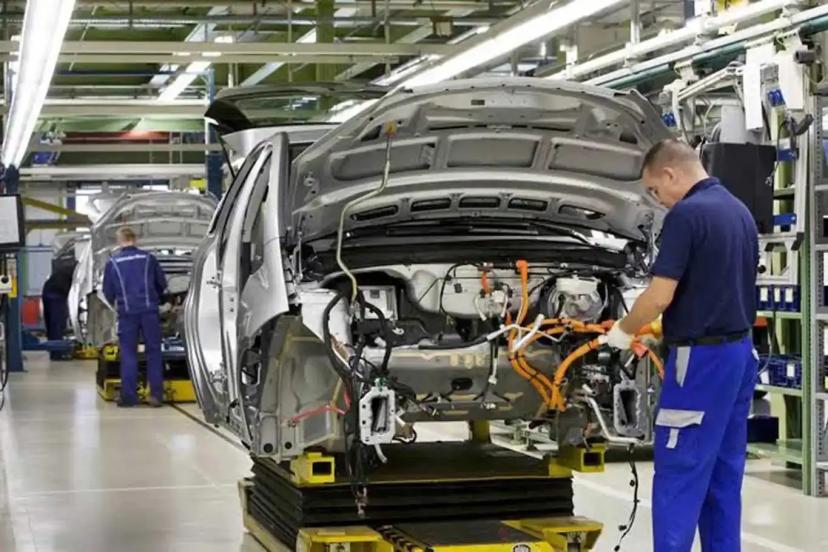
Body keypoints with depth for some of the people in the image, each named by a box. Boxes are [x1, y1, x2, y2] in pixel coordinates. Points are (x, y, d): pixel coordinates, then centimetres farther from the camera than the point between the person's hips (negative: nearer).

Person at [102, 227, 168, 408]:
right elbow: (162, 283, 12)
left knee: (128, 354, 5)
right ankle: (156, 394, 3)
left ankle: (129, 396, 2)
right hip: (149, 310, 0)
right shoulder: (148, 258, 5)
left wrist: (115, 303, 32)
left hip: (127, 312, 0)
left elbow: (108, 292, 10)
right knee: (153, 352, 6)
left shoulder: (113, 262, 4)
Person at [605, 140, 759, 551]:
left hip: (702, 356, -9)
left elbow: (660, 296, -19)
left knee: (678, 473, -5)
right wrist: (663, 327, 23)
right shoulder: (740, 212, 13)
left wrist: (623, 331, -1)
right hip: (739, 350, 9)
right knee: (723, 473, 13)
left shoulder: (686, 214, -15)